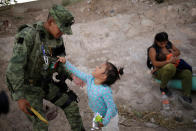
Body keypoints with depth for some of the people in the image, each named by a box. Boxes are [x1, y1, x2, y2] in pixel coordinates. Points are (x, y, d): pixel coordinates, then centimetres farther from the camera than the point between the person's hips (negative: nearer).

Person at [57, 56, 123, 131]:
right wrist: (65, 62, -11)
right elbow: (77, 72, -8)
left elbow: (111, 107, -32)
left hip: (109, 117, -6)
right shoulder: (90, 79, -18)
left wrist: (104, 122, -24)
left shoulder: (105, 90, -39)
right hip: (98, 114, 6)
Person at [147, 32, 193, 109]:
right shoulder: (153, 49, -10)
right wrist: (169, 61, -31)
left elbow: (178, 52, 18)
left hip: (174, 70, 6)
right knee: (170, 67, -39)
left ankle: (186, 97, -31)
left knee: (187, 73, -21)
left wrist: (173, 54, -6)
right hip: (159, 72, -6)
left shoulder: (169, 44, 7)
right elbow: (155, 63, -22)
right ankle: (163, 87, -16)